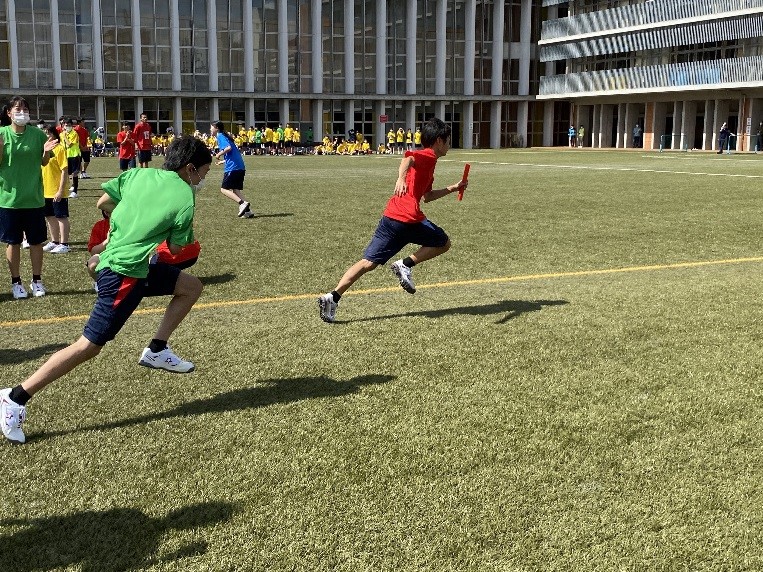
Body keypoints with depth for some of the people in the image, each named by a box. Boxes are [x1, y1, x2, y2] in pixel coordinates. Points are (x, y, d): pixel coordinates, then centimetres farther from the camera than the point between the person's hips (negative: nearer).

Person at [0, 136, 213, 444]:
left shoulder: (140, 174, 6)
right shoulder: (185, 199, -12)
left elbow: (104, 202, 9)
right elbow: (175, 249, -4)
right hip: (124, 272, -9)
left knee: (191, 286, 15)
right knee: (90, 345, -5)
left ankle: (157, 350, 17)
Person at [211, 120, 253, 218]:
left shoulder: (220, 136, -5)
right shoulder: (226, 136, 23)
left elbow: (228, 148, -22)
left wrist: (219, 154, -9)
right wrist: (223, 161, 33)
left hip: (232, 167, -9)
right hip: (240, 167, 9)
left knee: (224, 189, -3)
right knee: (236, 189, 12)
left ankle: (243, 203, -17)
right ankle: (248, 210, 2)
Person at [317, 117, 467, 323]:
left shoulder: (427, 160, 28)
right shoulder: (428, 156, 1)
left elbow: (427, 196, 36)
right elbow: (408, 159, -23)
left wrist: (453, 188, 39)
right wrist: (401, 178, -41)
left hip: (390, 216, 8)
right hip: (409, 218, -8)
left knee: (368, 262, 3)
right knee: (443, 243, 14)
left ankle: (333, 297, -9)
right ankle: (406, 264, -2)